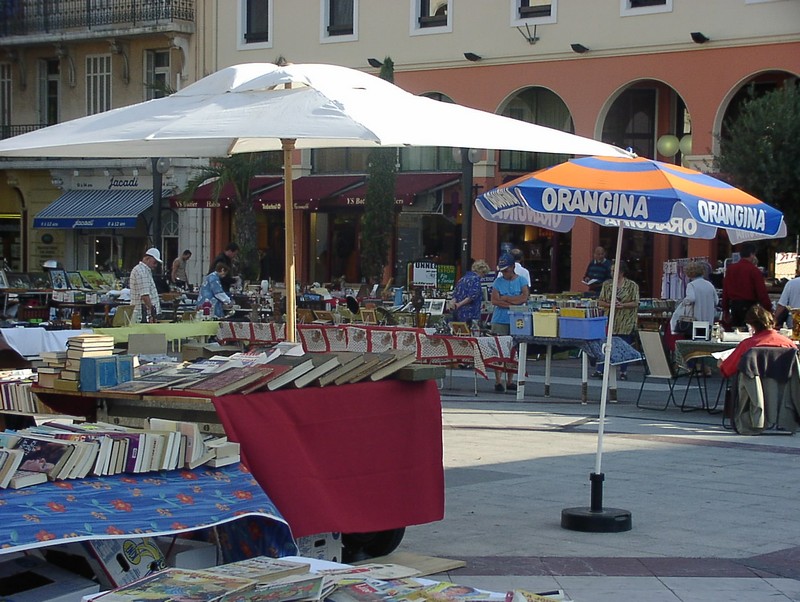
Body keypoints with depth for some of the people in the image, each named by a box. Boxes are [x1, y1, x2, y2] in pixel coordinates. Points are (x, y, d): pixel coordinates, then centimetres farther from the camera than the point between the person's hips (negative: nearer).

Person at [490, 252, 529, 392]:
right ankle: (498, 381, -2)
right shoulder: (498, 282, 5)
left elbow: (524, 297, -9)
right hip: (500, 320, -1)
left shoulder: (521, 281, 6)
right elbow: (494, 300, -7)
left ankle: (510, 381, 13)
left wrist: (504, 298, -7)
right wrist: (512, 303, -14)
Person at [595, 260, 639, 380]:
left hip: (625, 322, -2)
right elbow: (600, 302, 6)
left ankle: (623, 372, 11)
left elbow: (635, 303, -5)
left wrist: (622, 305, -19)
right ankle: (600, 370, -2)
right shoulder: (607, 284, 7)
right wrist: (610, 305, -13)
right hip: (610, 321, 2)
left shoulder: (632, 286, -1)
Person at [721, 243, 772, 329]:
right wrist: (768, 310, -7)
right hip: (749, 305, -5)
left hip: (734, 305, 5)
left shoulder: (730, 269, 5)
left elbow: (725, 291, 9)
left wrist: (725, 310, 15)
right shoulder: (754, 271, -11)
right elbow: (762, 293, -13)